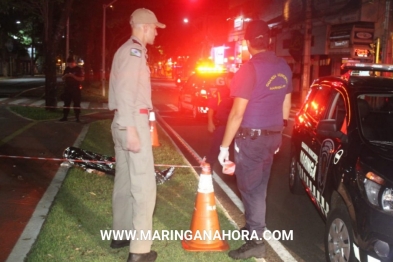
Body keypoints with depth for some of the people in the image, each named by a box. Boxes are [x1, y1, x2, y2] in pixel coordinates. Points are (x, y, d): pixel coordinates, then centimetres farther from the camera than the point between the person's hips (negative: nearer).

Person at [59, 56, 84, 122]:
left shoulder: (79, 69, -4)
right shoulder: (67, 69, 12)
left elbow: (82, 79, -12)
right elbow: (63, 78, 18)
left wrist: (73, 76, -21)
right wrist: (65, 75, -6)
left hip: (76, 89, -5)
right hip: (67, 88, 5)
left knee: (76, 104, -4)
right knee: (66, 103, 6)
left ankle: (77, 118, 0)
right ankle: (65, 117, 12)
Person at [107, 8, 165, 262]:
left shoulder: (128, 50, 19)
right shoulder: (134, 50, -11)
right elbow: (124, 90, -21)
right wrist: (131, 129, -25)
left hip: (124, 121, 10)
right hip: (133, 121, -10)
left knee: (125, 180, 16)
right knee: (144, 185, -9)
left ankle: (121, 234, 27)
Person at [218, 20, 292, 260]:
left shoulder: (250, 68, -17)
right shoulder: (284, 67, 6)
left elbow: (238, 113, -18)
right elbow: (286, 108, 13)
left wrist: (225, 145, -12)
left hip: (252, 137, -7)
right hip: (273, 135, 8)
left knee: (250, 188, 2)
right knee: (260, 186, 20)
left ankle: (256, 241, 8)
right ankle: (255, 227, 35)